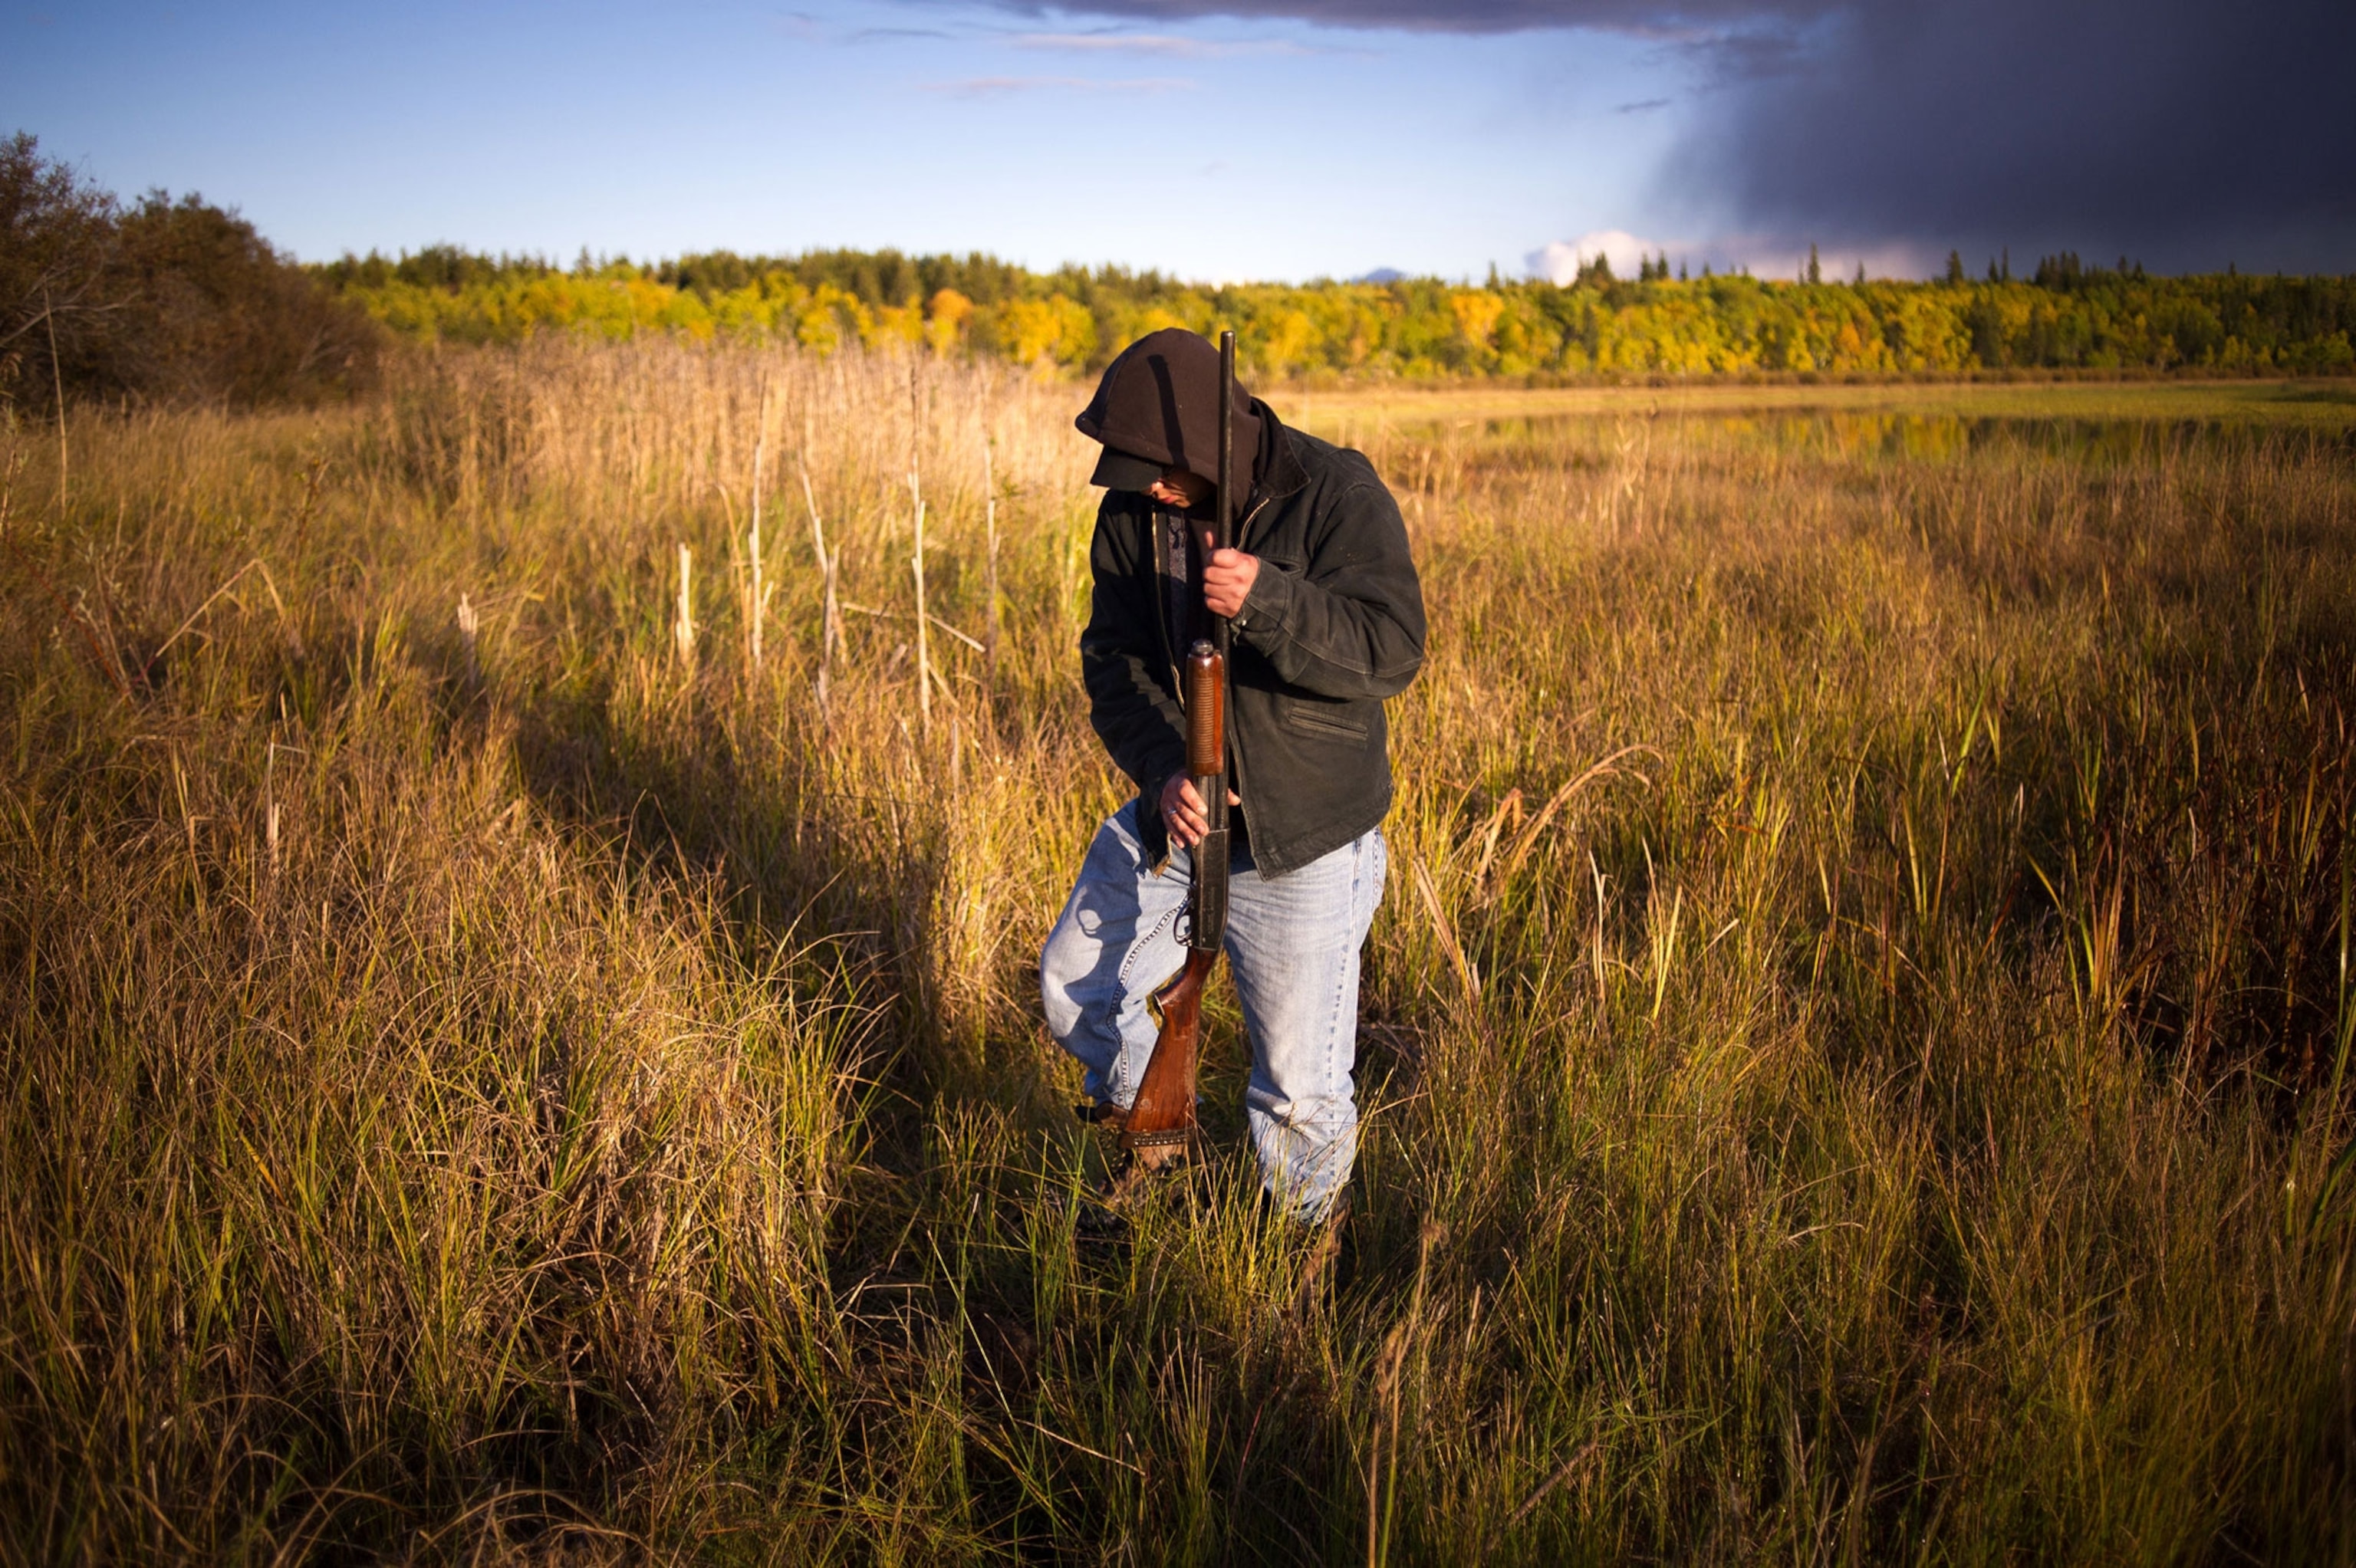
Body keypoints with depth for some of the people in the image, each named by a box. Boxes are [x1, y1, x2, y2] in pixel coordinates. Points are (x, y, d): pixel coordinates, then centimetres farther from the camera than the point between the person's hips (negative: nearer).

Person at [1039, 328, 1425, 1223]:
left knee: (1301, 1089, 1)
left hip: (1300, 845, -5)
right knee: (1074, 989, 16)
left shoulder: (1337, 495, -16)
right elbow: (1114, 660, -2)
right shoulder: (1132, 511, -1)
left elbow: (1391, 652, -24)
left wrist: (1268, 599, -39)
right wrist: (1162, 770, -20)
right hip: (1171, 815, 6)